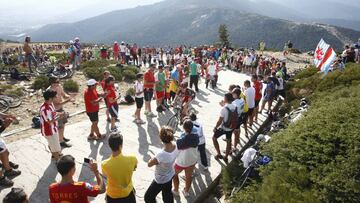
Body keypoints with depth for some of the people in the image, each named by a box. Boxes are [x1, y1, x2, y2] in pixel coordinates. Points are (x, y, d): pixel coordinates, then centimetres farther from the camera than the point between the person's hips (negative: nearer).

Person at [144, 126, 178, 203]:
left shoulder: (162, 155, -42)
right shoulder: (175, 145, -22)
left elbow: (149, 164, -23)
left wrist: (153, 159, -7)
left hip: (161, 180, -7)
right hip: (170, 175, 7)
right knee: (167, 194, 31)